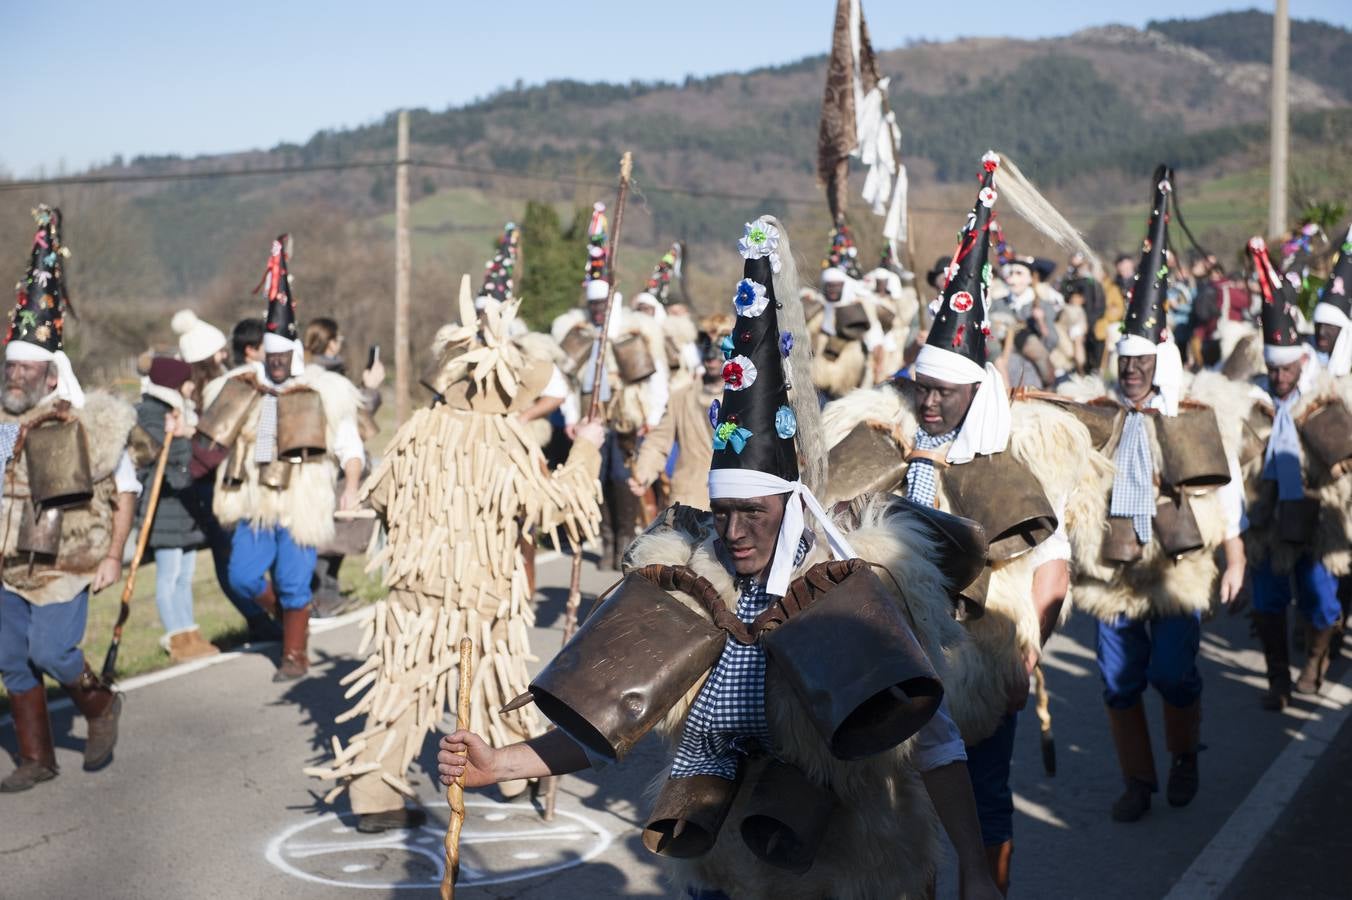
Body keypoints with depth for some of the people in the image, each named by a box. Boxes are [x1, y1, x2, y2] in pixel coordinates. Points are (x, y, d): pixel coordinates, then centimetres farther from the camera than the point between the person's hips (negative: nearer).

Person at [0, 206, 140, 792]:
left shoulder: (86, 424, -9)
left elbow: (126, 490, -3)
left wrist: (113, 556, -8)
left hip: (66, 564, -5)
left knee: (51, 652, -13)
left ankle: (101, 706, 19)